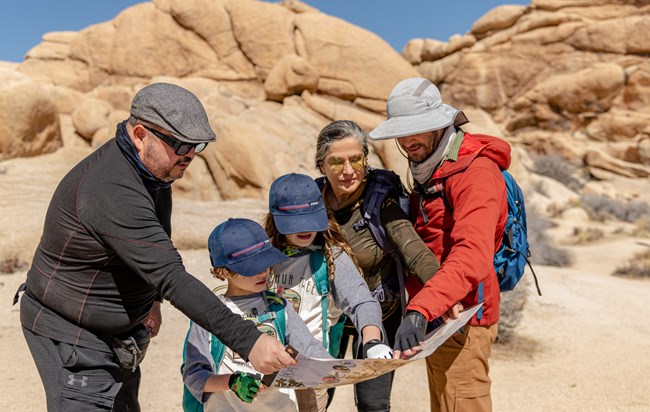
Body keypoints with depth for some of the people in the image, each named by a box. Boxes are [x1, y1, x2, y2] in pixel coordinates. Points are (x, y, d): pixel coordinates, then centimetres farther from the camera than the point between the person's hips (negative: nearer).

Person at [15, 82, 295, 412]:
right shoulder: (113, 192, -33)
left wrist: (150, 301, 18)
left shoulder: (154, 167, -3)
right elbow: (171, 277, -41)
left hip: (119, 329, 9)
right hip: (72, 336, -9)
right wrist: (247, 341, -43)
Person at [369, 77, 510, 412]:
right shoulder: (428, 169, 13)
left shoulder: (476, 172, -19)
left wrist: (420, 309, -43)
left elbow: (472, 257, -33)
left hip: (461, 319, -9)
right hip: (436, 319, 10)